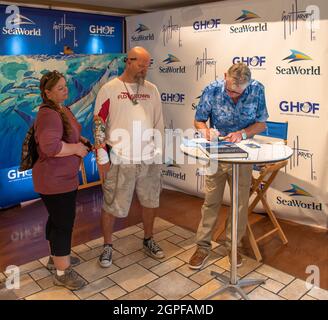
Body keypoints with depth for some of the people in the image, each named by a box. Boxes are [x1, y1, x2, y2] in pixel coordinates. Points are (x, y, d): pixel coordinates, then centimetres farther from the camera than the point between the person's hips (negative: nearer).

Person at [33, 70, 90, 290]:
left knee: (57, 219, 22)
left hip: (63, 177, 11)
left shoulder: (62, 110, 11)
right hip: (55, 181, -11)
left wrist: (82, 140, 8)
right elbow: (51, 146, -35)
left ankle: (56, 258, 40)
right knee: (64, 224, -2)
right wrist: (77, 148, -22)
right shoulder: (49, 115, -23)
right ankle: (62, 272, 12)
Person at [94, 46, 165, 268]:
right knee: (112, 206, 6)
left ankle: (149, 240, 36)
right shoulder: (109, 89, -4)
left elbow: (159, 123, 12)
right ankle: (108, 246, 26)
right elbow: (99, 124, -4)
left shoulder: (152, 89, 7)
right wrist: (102, 158, -8)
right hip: (120, 159, -4)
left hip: (149, 158, 4)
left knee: (151, 202, 15)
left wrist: (159, 153, 9)